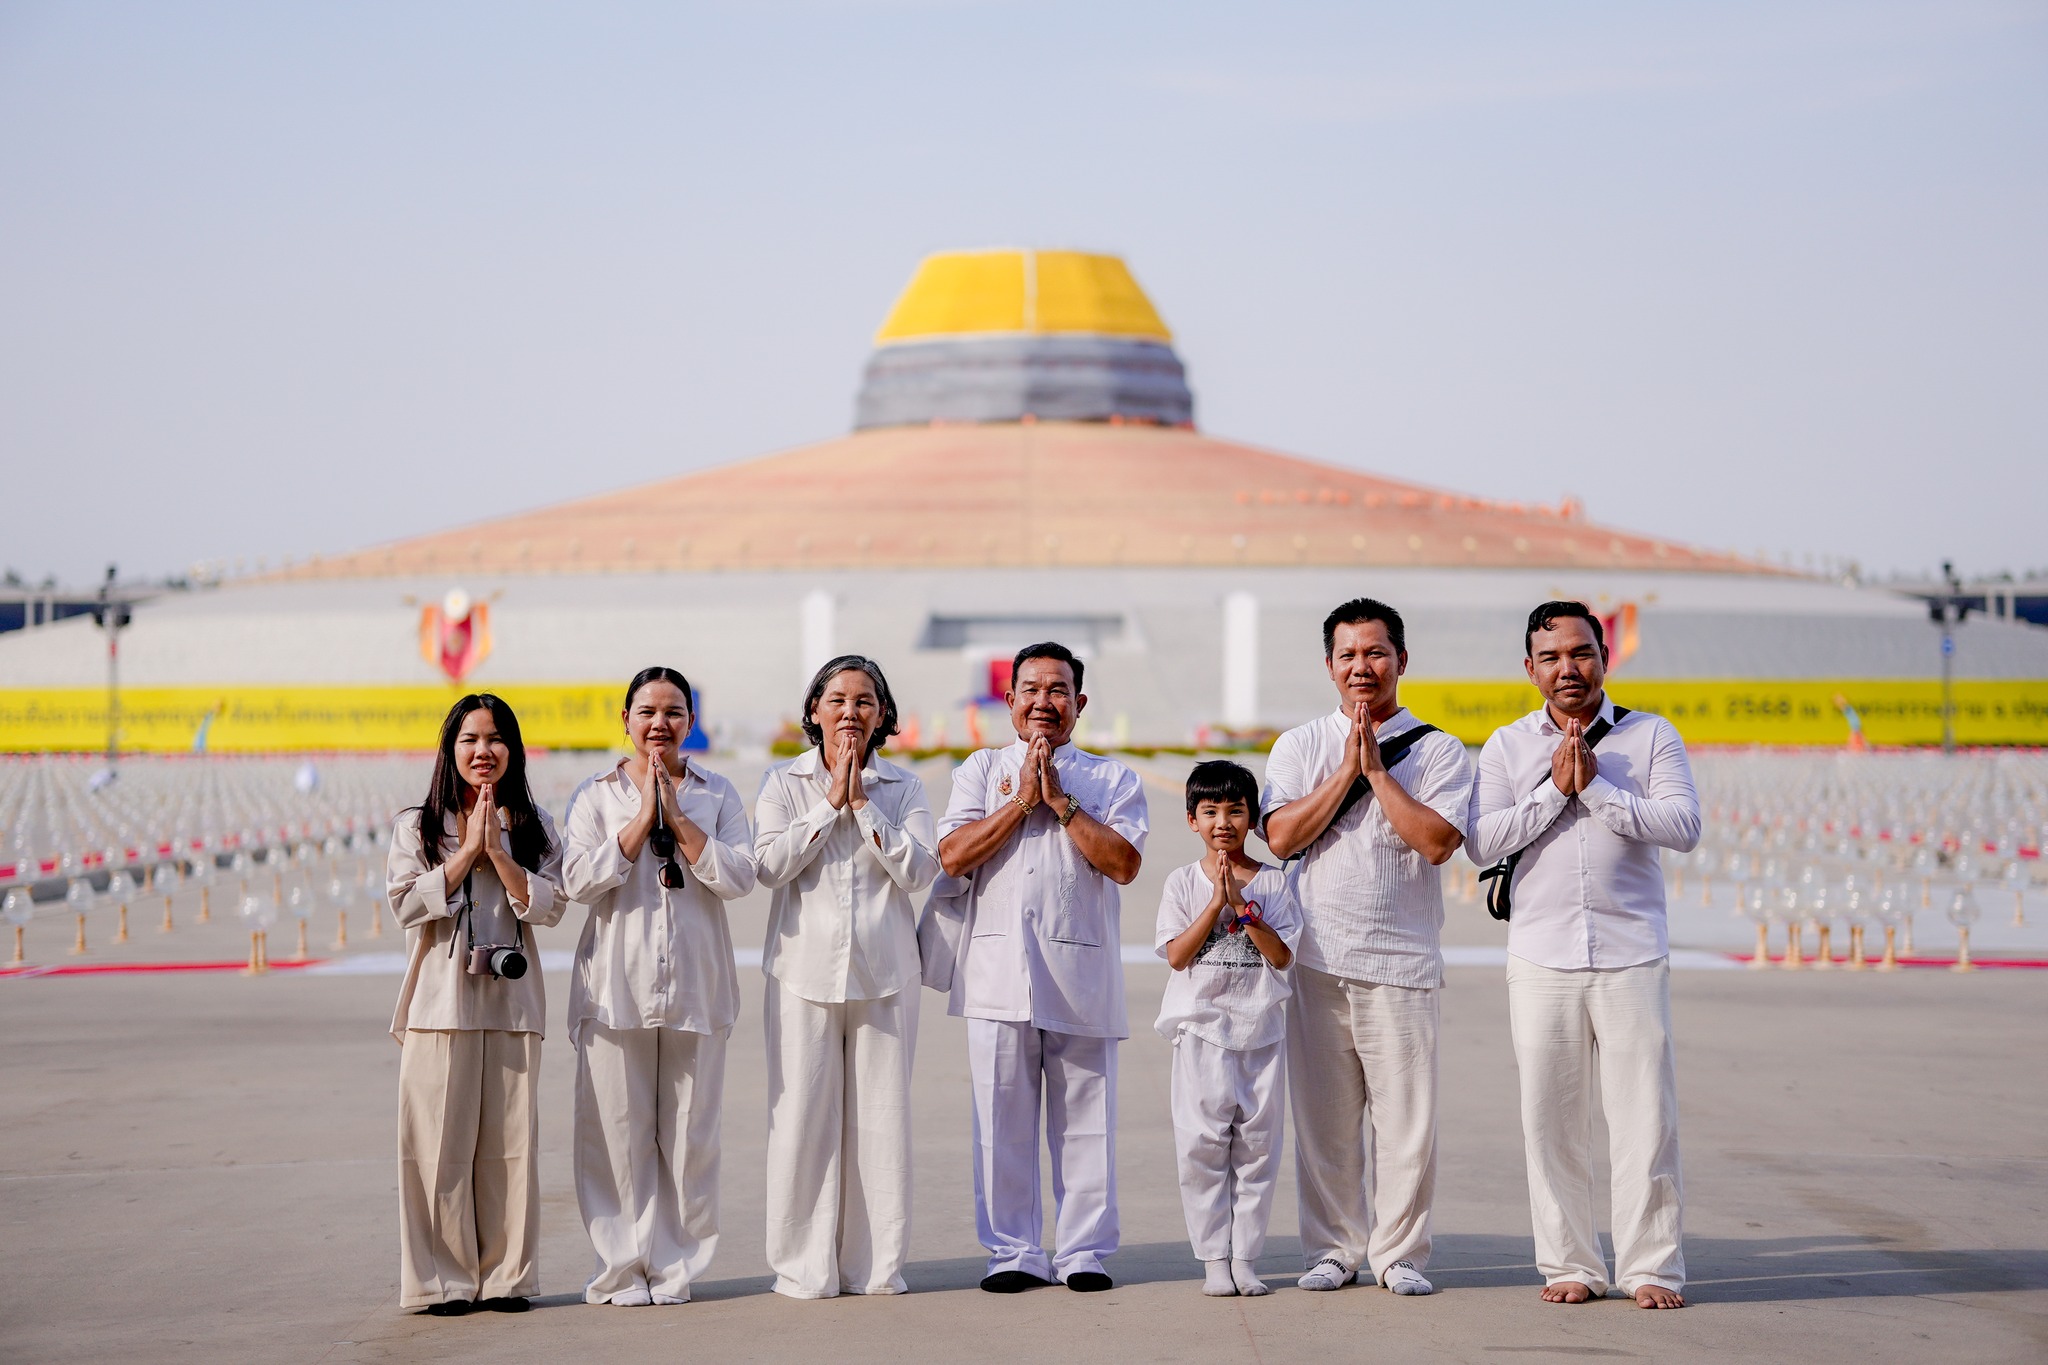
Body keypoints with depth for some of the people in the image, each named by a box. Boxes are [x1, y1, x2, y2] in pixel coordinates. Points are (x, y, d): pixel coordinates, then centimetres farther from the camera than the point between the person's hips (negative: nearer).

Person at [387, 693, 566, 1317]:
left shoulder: (534, 825, 11)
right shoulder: (417, 826, 7)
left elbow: (548, 905, -1)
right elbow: (407, 901, -6)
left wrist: (497, 850, -9)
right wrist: (468, 850, -7)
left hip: (511, 998, 1)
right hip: (441, 999, -1)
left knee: (509, 1141, 1)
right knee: (442, 1142, -3)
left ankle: (506, 1276, 8)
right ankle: (446, 1279, 3)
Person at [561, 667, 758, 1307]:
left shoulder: (716, 794, 9)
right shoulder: (596, 796, 7)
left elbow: (739, 876, -4)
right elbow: (579, 880, -7)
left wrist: (676, 815, -8)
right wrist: (643, 818, -9)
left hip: (696, 984, 1)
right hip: (616, 983, -1)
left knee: (689, 1132, 2)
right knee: (617, 1133, -2)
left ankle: (675, 1267, 10)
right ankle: (623, 1269, 6)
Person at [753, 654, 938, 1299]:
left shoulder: (903, 787, 9)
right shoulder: (784, 781, 6)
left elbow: (919, 869, -4)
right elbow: (770, 864, -7)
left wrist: (863, 804, -7)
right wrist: (830, 803, -7)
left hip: (884, 972, 1)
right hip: (806, 969, -1)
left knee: (880, 1117, 2)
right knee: (803, 1116, -2)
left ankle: (876, 1264, 10)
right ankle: (805, 1266, 6)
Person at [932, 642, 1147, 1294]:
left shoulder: (1114, 779, 10)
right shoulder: (981, 769, 13)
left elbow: (1124, 863, -6)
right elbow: (952, 855, -1)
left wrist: (1061, 800, -8)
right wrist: (1023, 800, -5)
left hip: (1082, 972, -1)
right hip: (998, 971, 1)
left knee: (1085, 1120, 1)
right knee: (1003, 1120, 2)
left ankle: (1084, 1251, 10)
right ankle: (1012, 1252, 10)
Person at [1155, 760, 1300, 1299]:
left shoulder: (1272, 882, 4)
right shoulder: (1183, 882, 3)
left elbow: (1282, 956, -5)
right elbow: (1177, 955, -6)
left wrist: (1242, 907, -15)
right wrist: (1217, 903, -14)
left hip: (1261, 1028, 1)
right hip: (1202, 1027, -1)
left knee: (1257, 1144, 2)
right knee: (1201, 1146, -3)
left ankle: (1245, 1256, 9)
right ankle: (1214, 1258, 4)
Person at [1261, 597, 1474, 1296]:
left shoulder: (1438, 752, 6)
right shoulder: (1299, 746, 11)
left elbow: (1437, 841, -10)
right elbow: (1281, 836, -3)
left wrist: (1376, 770, -8)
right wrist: (1346, 772, -7)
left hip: (1402, 958, -1)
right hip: (1316, 956, 1)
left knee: (1405, 1115, -2)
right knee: (1324, 1114, 4)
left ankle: (1398, 1252, 9)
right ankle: (1332, 1249, 14)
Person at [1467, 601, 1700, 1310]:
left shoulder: (1652, 736, 6)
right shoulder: (1507, 747, 9)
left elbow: (1684, 827, -8)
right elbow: (1481, 841, -3)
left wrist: (1596, 787, -12)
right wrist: (1555, 789, -10)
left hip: (1632, 958, -1)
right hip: (1541, 959, 1)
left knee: (1645, 1117, -3)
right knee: (1551, 1119, 3)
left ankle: (1653, 1266, 6)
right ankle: (1569, 1264, 12)